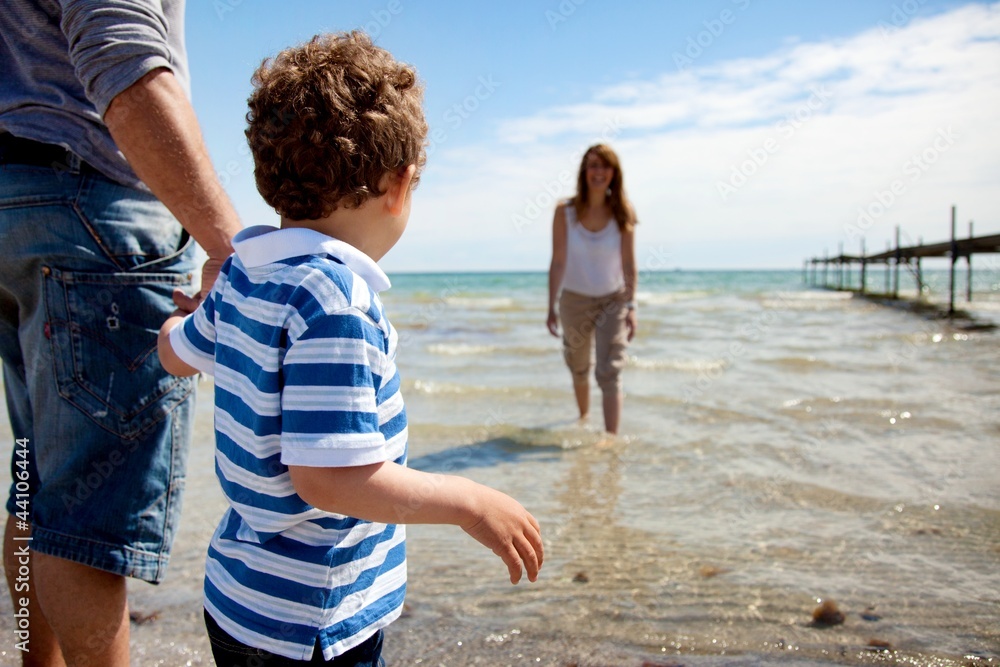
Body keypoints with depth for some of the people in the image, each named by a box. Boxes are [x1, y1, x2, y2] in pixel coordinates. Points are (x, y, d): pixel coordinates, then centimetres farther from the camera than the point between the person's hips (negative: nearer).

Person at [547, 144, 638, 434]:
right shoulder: (565, 211, -11)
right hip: (575, 301, 2)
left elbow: (629, 264, -8)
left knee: (609, 373, -10)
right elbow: (558, 262, -10)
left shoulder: (622, 212, -10)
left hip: (613, 301, -1)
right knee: (579, 368, 20)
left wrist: (631, 306, -11)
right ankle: (583, 417, 46)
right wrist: (552, 307, -12)